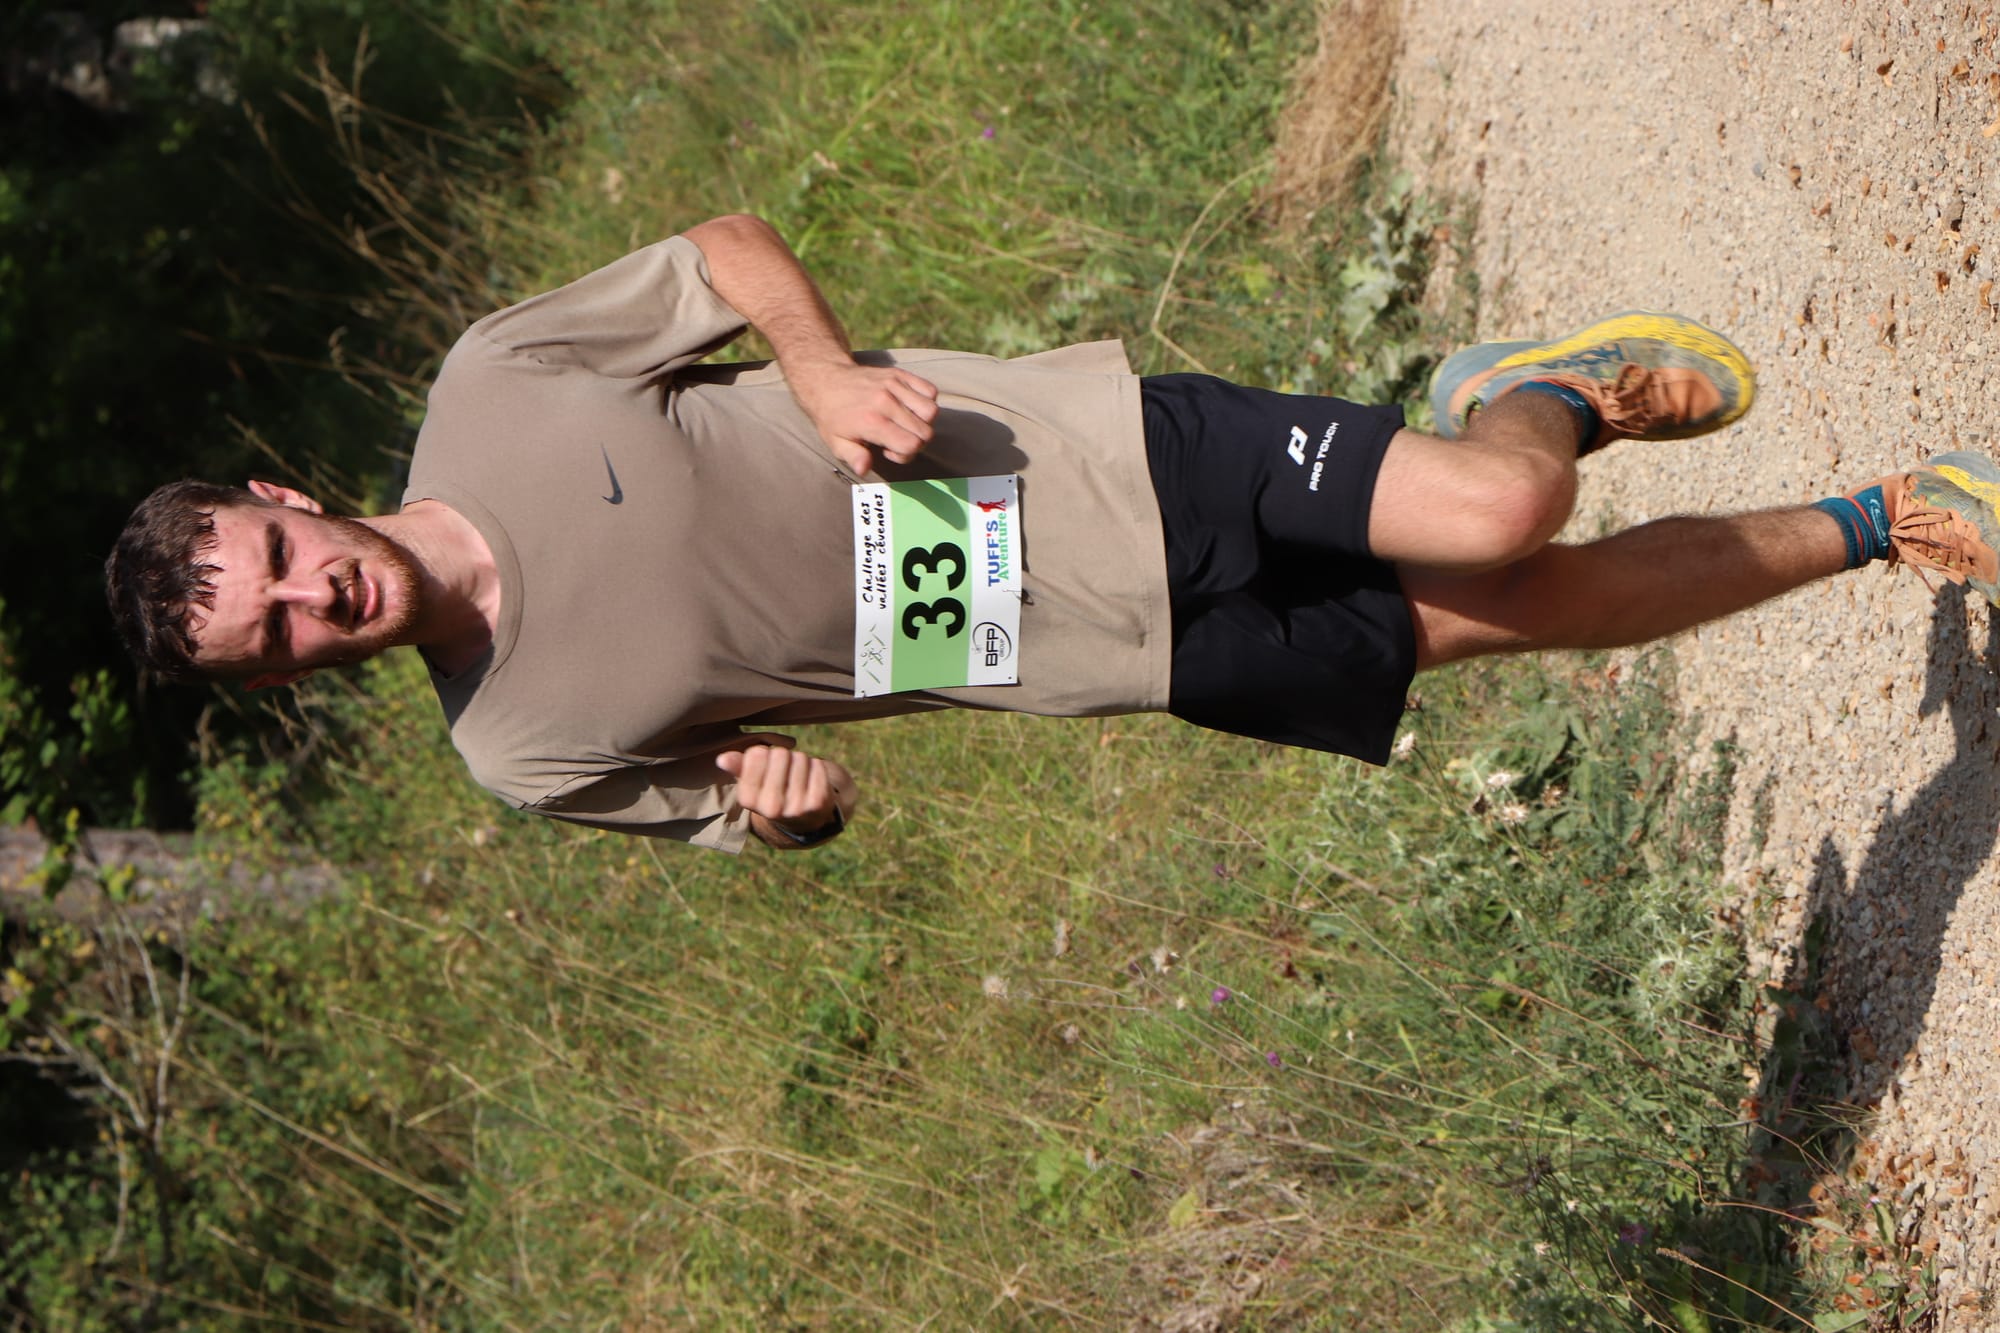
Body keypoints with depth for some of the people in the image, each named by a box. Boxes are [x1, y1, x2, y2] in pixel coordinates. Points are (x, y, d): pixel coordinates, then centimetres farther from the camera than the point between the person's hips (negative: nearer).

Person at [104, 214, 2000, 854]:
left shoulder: (489, 381, -9)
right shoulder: (524, 755, -7)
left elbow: (730, 248, 1)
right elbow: (740, 805, 8)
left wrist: (819, 364, -19)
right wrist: (778, 793, -16)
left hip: (1096, 450, 0)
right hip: (1127, 645, 0)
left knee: (1501, 524, -14)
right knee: (1526, 608, -3)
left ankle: (1553, 391, 25)